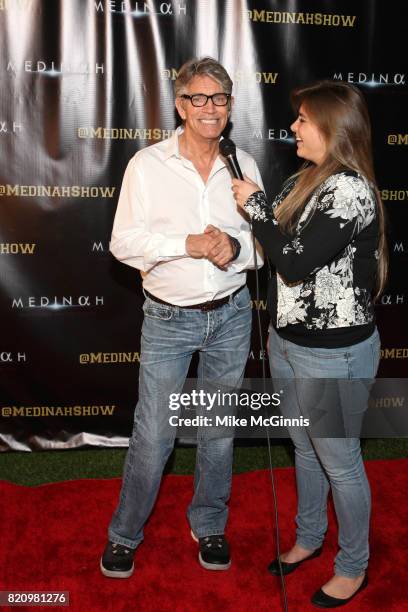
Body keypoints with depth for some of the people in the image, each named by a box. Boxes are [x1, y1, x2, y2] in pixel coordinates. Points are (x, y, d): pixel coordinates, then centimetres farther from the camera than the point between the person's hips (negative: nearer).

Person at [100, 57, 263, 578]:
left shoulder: (244, 165, 2)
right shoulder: (147, 165, -6)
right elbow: (124, 242, -12)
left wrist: (236, 248, -17)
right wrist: (189, 244, -23)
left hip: (231, 315, 3)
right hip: (168, 320, -3)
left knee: (220, 428, 14)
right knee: (153, 434, 1)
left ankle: (209, 525, 35)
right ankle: (124, 534, 24)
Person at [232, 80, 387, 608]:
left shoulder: (350, 190, -22)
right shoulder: (303, 180, 6)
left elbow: (295, 261, -26)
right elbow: (274, 242, 10)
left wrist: (254, 204, -16)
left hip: (333, 353, -8)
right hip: (286, 342, 8)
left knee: (339, 461, 9)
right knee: (305, 449, 23)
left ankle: (353, 567, 31)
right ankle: (308, 538, 45)